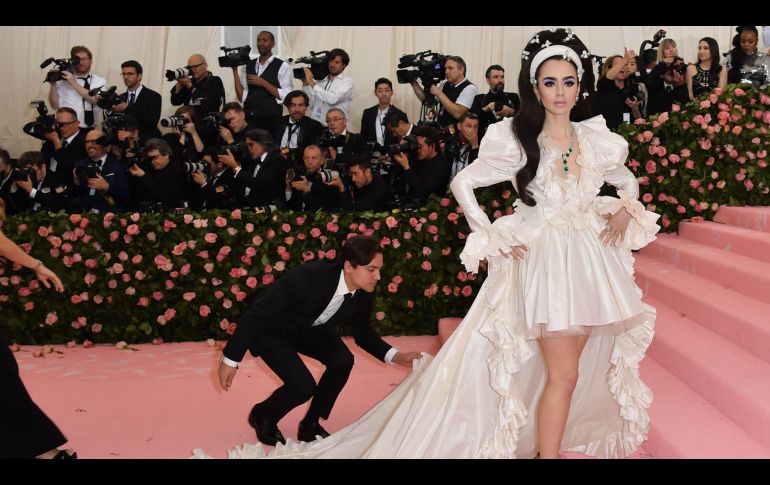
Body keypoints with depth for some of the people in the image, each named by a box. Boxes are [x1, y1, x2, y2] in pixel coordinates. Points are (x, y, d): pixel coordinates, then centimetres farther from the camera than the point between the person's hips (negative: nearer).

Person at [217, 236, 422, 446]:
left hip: (310, 329, 6)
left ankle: (310, 424, 6)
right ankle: (262, 415, 12)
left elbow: (363, 334, 0)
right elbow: (258, 312, -31)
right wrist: (231, 359, -27)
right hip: (272, 330, -6)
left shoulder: (364, 294, -19)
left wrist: (396, 356, -16)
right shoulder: (308, 276, -38)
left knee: (343, 361, -17)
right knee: (303, 386, -21)